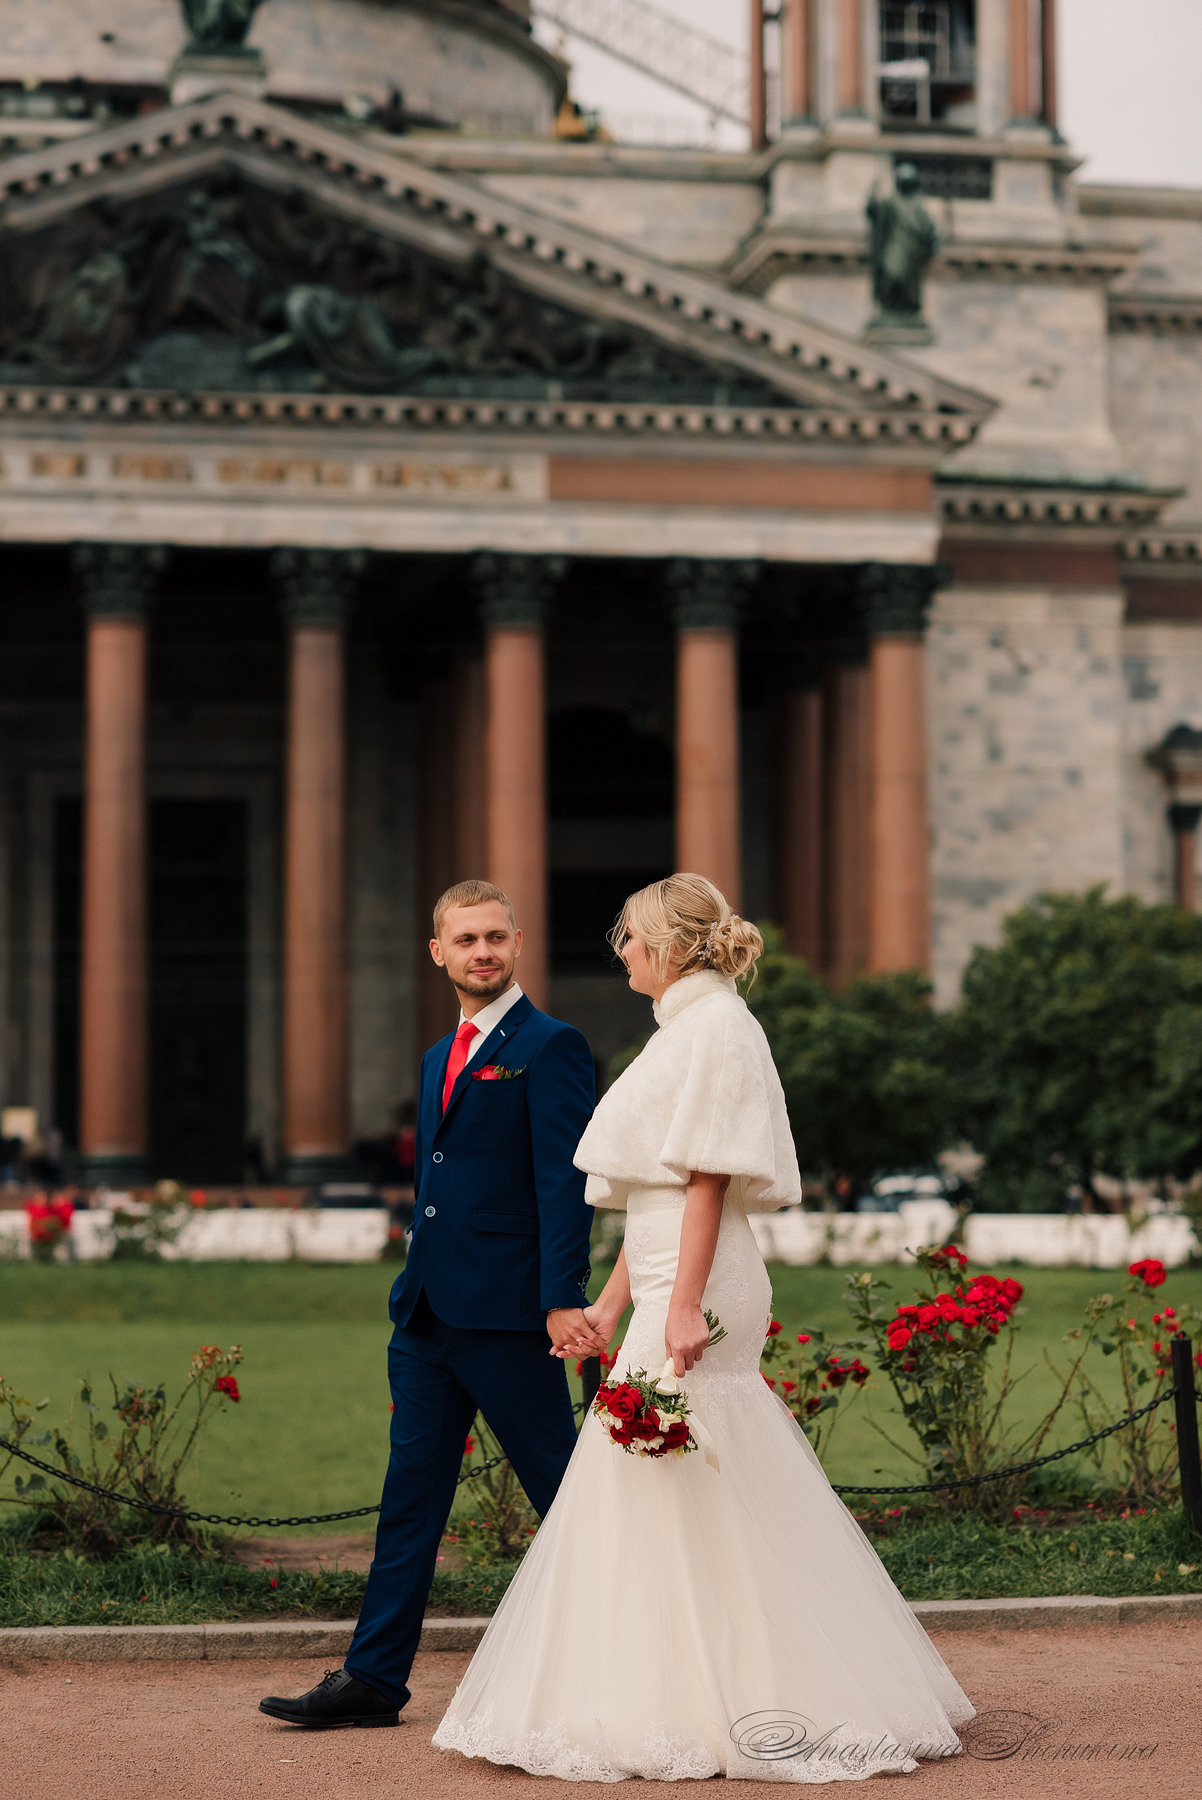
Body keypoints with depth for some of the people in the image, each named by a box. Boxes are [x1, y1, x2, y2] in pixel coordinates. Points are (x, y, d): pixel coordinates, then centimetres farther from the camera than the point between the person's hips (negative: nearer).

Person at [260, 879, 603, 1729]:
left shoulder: (550, 1047, -7)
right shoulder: (442, 1058, 18)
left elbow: (565, 1181, -15)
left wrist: (562, 1299, -21)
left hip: (508, 1315, -8)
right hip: (428, 1311, 8)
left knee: (563, 1491, 1)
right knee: (412, 1492, 9)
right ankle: (373, 1678, 12)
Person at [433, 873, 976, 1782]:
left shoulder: (716, 1026, -10)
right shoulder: (687, 1027, 19)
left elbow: (708, 1180, -18)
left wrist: (685, 1305, -24)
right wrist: (611, 1301, 21)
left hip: (696, 1285, -10)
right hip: (671, 1286, 10)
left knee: (670, 1494, -8)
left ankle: (683, 1707, -5)